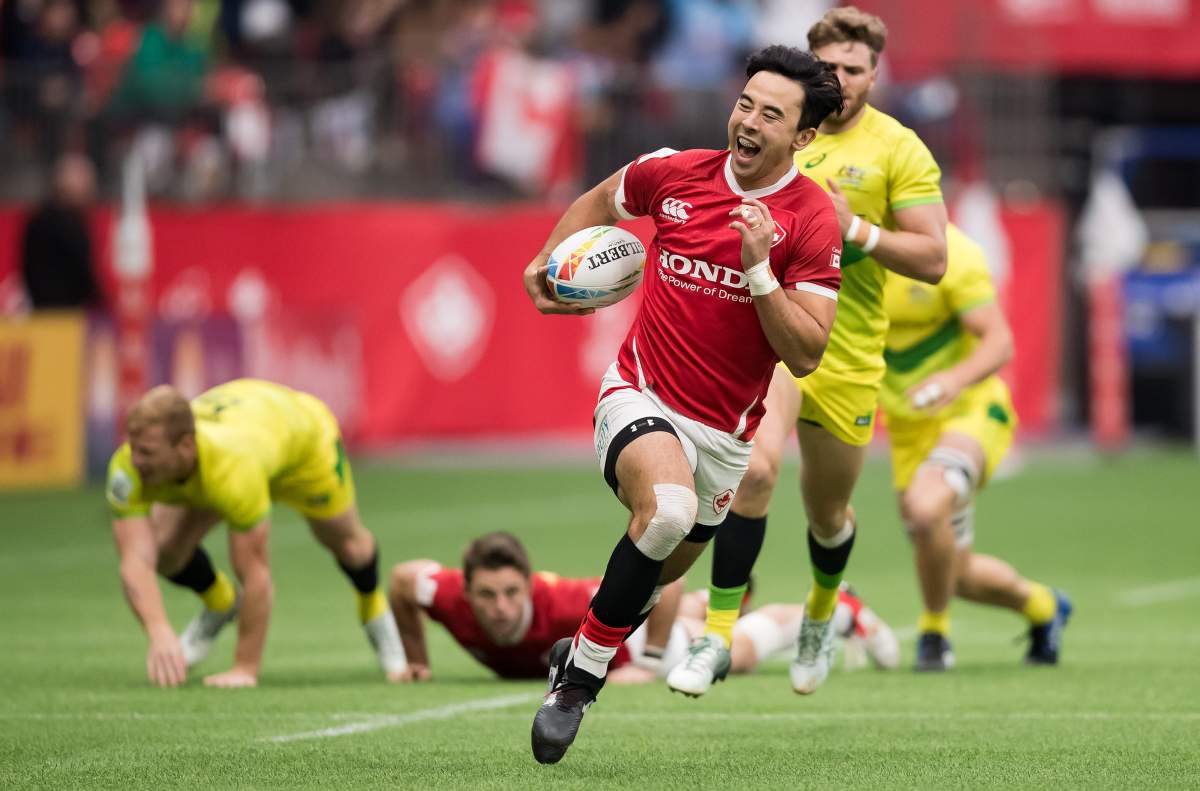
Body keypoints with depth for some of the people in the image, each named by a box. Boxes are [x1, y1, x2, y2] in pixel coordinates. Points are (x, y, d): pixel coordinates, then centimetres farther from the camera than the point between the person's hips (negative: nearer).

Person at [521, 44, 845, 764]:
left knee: (661, 574, 17)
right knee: (668, 508, -33)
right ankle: (579, 676, -19)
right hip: (641, 402, -2)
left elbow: (806, 355, -15)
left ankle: (583, 657, 49)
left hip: (724, 433, 2)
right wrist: (548, 262, 3)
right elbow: (602, 201, 19)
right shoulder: (673, 172, -5)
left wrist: (759, 269, -26)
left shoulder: (814, 220, -11)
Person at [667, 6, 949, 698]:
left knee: (828, 514, 14)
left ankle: (821, 616, 48)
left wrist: (856, 229, -19)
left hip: (849, 353, 0)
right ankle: (719, 637, -21)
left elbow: (933, 259, -8)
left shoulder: (899, 151, -3)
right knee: (756, 467, -26)